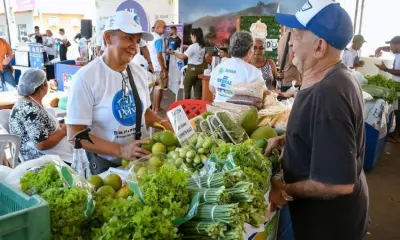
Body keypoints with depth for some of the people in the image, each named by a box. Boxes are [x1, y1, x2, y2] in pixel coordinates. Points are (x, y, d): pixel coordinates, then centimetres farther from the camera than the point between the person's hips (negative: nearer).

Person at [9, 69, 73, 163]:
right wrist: (63, 131, -14)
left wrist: (60, 126, 1)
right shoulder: (31, 110, -23)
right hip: (41, 159, -10)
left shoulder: (26, 103, 7)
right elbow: (42, 144, -26)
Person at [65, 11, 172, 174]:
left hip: (140, 159, 6)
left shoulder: (140, 72, -2)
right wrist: (120, 150, -28)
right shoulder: (86, 77, -18)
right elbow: (75, 134, -19)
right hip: (105, 165, -5)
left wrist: (170, 128, -5)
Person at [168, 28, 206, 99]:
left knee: (187, 89, 6)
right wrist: (187, 47, 25)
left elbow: (183, 57, -16)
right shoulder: (203, 46, 8)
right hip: (200, 68, 7)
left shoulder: (193, 46, -15)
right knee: (198, 90, 7)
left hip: (192, 68, -7)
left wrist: (173, 53, -6)